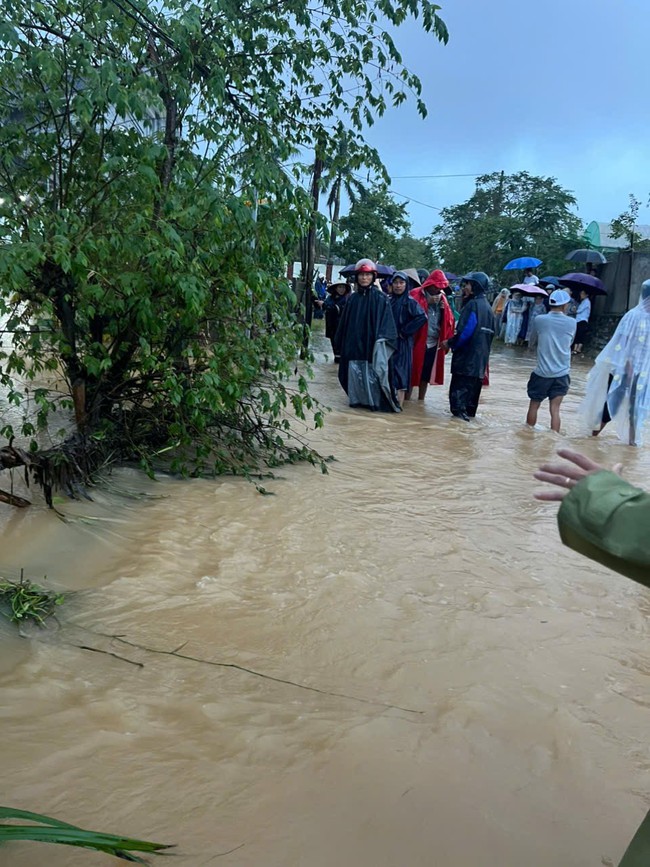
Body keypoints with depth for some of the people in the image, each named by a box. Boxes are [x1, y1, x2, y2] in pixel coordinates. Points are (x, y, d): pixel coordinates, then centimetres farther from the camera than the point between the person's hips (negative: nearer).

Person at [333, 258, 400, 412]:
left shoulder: (381, 298, 0)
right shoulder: (352, 298, 11)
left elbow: (386, 322, -4)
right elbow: (344, 323, 13)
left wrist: (382, 340, -16)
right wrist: (339, 344, 10)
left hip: (372, 344, -4)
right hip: (354, 343, 4)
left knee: (372, 375, -6)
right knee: (355, 374, 5)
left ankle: (376, 402, 1)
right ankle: (357, 399, 16)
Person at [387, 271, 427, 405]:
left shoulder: (410, 301, -7)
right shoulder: (388, 300, 10)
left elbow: (422, 317, -19)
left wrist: (404, 331, -15)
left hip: (402, 343, -5)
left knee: (399, 370, -4)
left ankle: (399, 403, -1)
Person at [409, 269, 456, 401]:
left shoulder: (441, 299, 11)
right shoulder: (416, 296, -6)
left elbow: (449, 320, 12)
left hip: (433, 343, 5)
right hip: (417, 341, -5)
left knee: (426, 374, 13)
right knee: (412, 372, 0)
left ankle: (421, 401, 24)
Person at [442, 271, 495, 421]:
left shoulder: (473, 304, -13)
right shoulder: (487, 306, 15)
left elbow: (465, 331, -21)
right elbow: (490, 333, 18)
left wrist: (450, 343, -10)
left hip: (466, 355, -9)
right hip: (481, 357, 9)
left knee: (460, 385, -8)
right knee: (474, 384, 15)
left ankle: (459, 411, -13)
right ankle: (470, 411, 22)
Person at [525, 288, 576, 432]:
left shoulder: (539, 320, -7)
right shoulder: (571, 323, -3)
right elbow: (570, 342, 11)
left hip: (542, 372, 0)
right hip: (561, 373, 0)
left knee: (534, 406, 14)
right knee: (555, 409, 0)